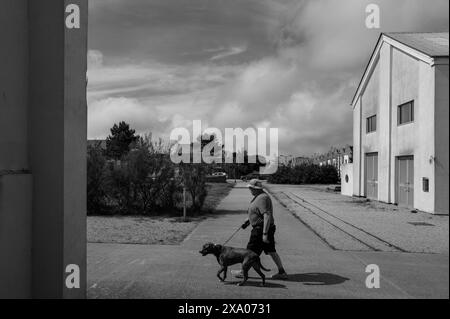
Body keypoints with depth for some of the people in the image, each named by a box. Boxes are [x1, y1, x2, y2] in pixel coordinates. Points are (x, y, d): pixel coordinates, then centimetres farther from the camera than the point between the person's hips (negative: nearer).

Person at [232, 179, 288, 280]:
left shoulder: (262, 198, -23)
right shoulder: (259, 196, 10)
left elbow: (267, 216, -29)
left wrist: (265, 234, -30)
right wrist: (247, 221, 20)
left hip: (261, 229, -10)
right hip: (267, 229, 10)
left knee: (251, 252, 5)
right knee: (271, 251, 14)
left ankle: (243, 272, 19)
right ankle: (282, 272, 18)